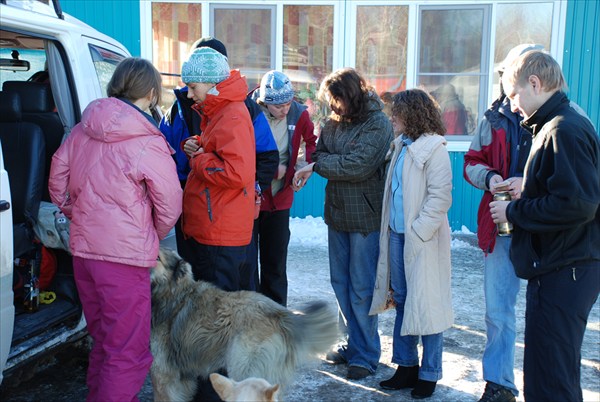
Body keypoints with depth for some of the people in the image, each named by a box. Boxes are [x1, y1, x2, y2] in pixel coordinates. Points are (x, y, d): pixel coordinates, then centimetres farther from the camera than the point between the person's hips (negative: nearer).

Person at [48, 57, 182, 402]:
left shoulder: (82, 130, 5)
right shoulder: (148, 143, -14)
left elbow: (58, 182, 14)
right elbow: (170, 207, -8)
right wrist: (154, 235, 10)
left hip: (82, 249, 8)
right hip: (125, 256, -7)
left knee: (103, 339, 24)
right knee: (128, 353, 2)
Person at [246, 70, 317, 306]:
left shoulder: (298, 114, -6)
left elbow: (312, 141, 12)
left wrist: (307, 165, -5)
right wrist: (272, 169, -20)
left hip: (280, 199, 4)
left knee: (276, 262, 16)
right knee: (247, 262, 4)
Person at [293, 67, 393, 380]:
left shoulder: (377, 124, -13)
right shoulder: (334, 122, 6)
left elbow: (356, 166, -21)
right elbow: (320, 152, 12)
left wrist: (317, 165, -11)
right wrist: (311, 169, -11)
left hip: (366, 217, -7)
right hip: (337, 213, 7)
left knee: (361, 289, 1)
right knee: (341, 284, 15)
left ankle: (365, 354, 17)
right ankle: (353, 344, 31)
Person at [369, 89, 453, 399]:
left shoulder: (433, 148, -12)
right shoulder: (401, 145, 12)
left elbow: (440, 198, -18)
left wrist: (417, 233, -19)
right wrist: (390, 229, 10)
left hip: (422, 239, -8)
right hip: (396, 234, 8)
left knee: (425, 304, 1)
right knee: (402, 301, 15)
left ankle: (429, 374, 16)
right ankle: (407, 365, 28)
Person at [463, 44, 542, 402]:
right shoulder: (495, 118, 7)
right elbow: (472, 162, 13)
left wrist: (529, 183, -23)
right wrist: (489, 177, -8)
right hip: (501, 227, 4)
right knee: (497, 312, 12)